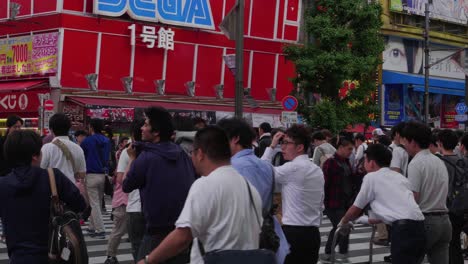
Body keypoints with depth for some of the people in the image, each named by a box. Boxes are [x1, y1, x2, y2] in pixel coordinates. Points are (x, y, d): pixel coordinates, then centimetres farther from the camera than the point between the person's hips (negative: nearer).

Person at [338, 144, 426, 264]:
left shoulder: (371, 177, 7)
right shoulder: (399, 177, 26)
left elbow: (356, 209, 16)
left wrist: (343, 222, 35)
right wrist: (376, 220, 52)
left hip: (403, 229, -7)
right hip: (419, 227, 7)